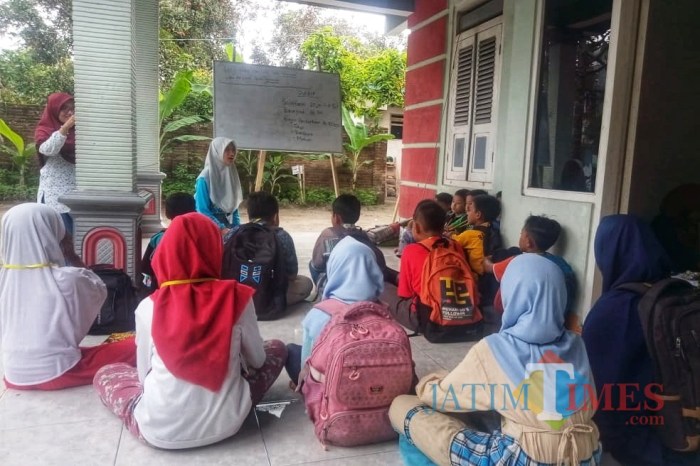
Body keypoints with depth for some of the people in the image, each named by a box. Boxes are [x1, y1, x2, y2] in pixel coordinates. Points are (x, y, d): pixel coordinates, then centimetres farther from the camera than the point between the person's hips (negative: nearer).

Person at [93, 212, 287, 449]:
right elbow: (256, 361, 2)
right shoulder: (237, 299, -12)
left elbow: (144, 374, 2)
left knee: (104, 374, 28)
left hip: (160, 430, 1)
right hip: (224, 423, -1)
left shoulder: (149, 308, -10)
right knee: (276, 348, 20)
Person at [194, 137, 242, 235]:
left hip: (228, 226, 5)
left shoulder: (232, 175, 5)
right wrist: (221, 229, -20)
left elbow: (234, 207, 10)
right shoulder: (205, 178, -12)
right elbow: (203, 211, -14)